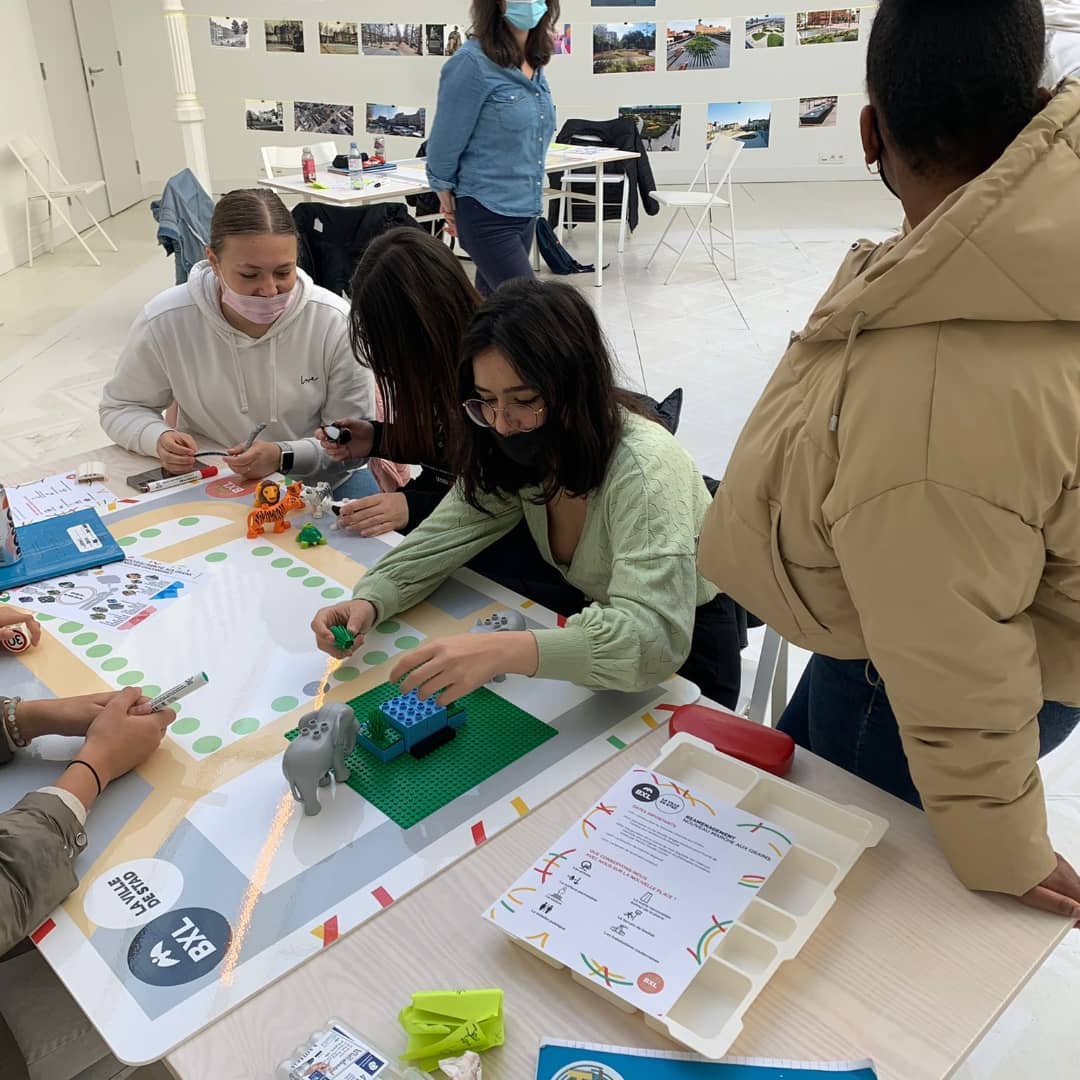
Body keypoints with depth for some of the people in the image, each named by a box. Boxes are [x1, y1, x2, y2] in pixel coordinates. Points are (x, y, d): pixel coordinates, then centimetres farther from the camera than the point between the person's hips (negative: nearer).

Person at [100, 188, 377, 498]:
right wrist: (158, 438, -18)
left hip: (321, 483, -1)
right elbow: (120, 408, 5)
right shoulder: (164, 322, -13)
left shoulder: (335, 321, -16)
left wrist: (284, 456, -28)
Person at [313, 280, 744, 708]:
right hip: (593, 619, 5)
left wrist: (504, 651, -56)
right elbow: (444, 535, -6)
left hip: (684, 645, -5)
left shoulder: (643, 469, -32)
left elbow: (654, 635, -43)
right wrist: (369, 601, -25)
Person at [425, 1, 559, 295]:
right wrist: (450, 208, 3)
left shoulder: (535, 64, 8)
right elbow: (444, 147, -8)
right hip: (488, 215, -7)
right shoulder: (473, 63, -15)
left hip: (526, 212, 7)